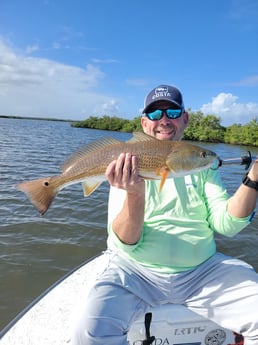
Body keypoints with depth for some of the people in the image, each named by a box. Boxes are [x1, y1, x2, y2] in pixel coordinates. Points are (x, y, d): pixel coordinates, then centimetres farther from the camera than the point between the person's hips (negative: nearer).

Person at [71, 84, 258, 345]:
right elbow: (126, 243, -11)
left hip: (203, 269, 3)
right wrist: (135, 193, -29)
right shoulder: (128, 168, -2)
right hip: (136, 270, -2)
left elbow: (225, 224, -2)